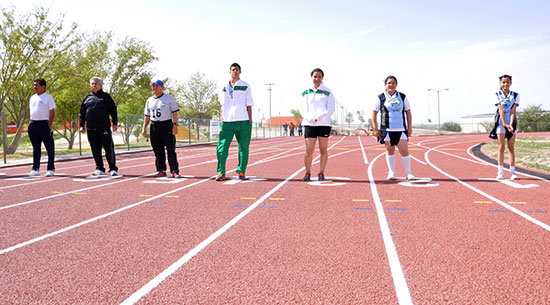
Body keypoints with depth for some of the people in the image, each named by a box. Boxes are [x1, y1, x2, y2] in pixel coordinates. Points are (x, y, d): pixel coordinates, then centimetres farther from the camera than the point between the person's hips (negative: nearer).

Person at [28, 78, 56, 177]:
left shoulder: (48, 97, -3)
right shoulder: (33, 98, 16)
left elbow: (52, 113, -7)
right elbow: (31, 112, 20)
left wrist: (49, 126, -14)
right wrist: (30, 125, 10)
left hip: (44, 124, -6)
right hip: (33, 124, 6)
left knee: (50, 148, -3)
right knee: (36, 148, 10)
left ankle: (50, 169, 3)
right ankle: (35, 169, 16)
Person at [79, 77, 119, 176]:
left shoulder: (106, 97, 8)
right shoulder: (87, 98, 17)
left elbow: (113, 110, 4)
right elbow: (82, 113, 19)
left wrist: (115, 123, -6)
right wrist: (82, 125, 11)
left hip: (104, 128, -3)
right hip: (91, 129, 3)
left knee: (109, 148, -3)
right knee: (95, 149, 5)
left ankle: (113, 168, 3)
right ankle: (99, 169, 13)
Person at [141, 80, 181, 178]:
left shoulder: (169, 98, 2)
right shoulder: (149, 100, 15)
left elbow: (174, 112, -4)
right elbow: (147, 116, 17)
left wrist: (175, 125, -14)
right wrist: (144, 129, 9)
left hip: (167, 125, -5)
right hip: (154, 126, 5)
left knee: (171, 149, -7)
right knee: (158, 151, 5)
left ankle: (174, 171, -6)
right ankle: (161, 171, 12)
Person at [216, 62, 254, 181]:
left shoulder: (245, 86, 7)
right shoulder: (225, 87, 14)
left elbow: (249, 105, 5)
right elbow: (223, 105, 17)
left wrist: (250, 122, -1)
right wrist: (222, 121, 9)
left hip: (242, 121, -2)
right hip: (227, 122, 2)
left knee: (243, 147, 2)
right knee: (222, 147, -6)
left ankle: (241, 172, 11)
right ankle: (221, 173, -1)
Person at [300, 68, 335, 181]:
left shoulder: (328, 92, 4)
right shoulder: (306, 92, 10)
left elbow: (330, 109, -2)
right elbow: (303, 109, 6)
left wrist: (318, 117, -15)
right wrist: (310, 118, -12)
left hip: (324, 124, -1)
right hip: (309, 124, 1)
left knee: (323, 149, 3)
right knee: (309, 151, -3)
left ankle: (321, 173, 12)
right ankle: (307, 172, 11)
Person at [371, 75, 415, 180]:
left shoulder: (403, 97, 9)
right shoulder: (381, 98, 4)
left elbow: (408, 113, 13)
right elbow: (374, 113, 6)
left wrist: (410, 128, 6)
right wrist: (376, 129, 0)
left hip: (401, 129, 1)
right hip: (387, 129, 0)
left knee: (404, 150, -5)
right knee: (390, 150, 4)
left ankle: (408, 173, 6)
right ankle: (391, 173, 14)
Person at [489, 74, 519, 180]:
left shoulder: (515, 95, 5)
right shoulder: (497, 95, 2)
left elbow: (513, 111, -6)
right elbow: (501, 110, -9)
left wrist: (510, 124, -18)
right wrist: (505, 124, -18)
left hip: (512, 123, 1)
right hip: (501, 123, -1)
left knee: (511, 148, 3)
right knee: (501, 146, -5)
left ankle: (512, 172, 3)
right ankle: (500, 171, -2)